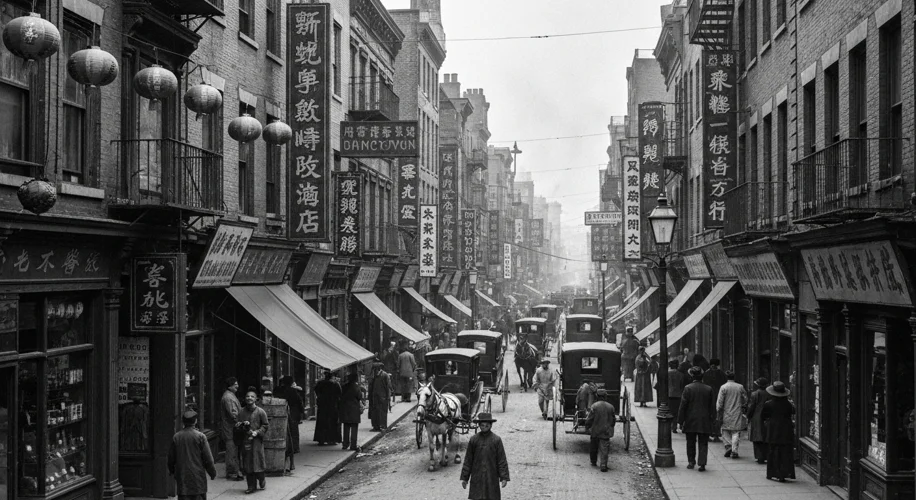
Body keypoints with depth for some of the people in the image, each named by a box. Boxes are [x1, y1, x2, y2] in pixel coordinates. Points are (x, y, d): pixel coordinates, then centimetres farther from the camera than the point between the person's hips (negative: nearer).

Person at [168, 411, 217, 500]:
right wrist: (213, 472, 5)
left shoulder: (176, 437, 0)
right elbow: (208, 458, -7)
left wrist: (172, 471, 24)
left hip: (182, 477, 2)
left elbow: (171, 458, 8)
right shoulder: (200, 436, -9)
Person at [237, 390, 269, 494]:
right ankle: (251, 486, 11)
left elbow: (265, 426, 0)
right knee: (247, 465, 3)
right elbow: (237, 426, 11)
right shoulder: (241, 412, 6)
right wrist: (242, 424, -10)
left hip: (257, 441, -3)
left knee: (258, 462, -1)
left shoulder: (260, 412, -3)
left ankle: (262, 480, 24)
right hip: (245, 441, 3)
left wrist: (257, 432, -14)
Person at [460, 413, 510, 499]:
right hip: (477, 478, 1)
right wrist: (464, 477, 6)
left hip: (492, 478, -1)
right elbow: (468, 460, 7)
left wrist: (504, 477, -6)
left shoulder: (496, 440, -2)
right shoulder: (473, 440, 2)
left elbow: (502, 460, -1)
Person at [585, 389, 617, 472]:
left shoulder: (594, 406, -10)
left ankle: (593, 461, 34)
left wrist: (587, 427, 6)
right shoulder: (611, 407, -1)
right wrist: (610, 427, 24)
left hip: (595, 431, -1)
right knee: (604, 449, 3)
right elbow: (613, 420, 8)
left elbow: (589, 419, -9)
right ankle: (603, 465, -6)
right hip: (606, 431, 1)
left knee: (593, 447, 19)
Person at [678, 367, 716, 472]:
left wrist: (681, 421, -2)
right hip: (705, 422, 1)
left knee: (691, 443, 14)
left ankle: (691, 462, 21)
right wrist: (711, 419, 14)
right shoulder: (708, 389, -1)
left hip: (690, 421, -1)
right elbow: (712, 406, 4)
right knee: (703, 443, 5)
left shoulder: (688, 388, -10)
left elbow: (683, 406, -8)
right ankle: (702, 463, -4)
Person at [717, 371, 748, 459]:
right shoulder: (740, 387, 0)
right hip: (737, 414, 1)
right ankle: (734, 451, -3)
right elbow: (745, 400, 6)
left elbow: (720, 402, -7)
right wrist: (744, 409, 20)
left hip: (726, 414, -1)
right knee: (736, 432, 4)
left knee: (725, 431, 14)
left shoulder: (723, 387, -6)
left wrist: (719, 414, -1)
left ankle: (728, 446, 0)